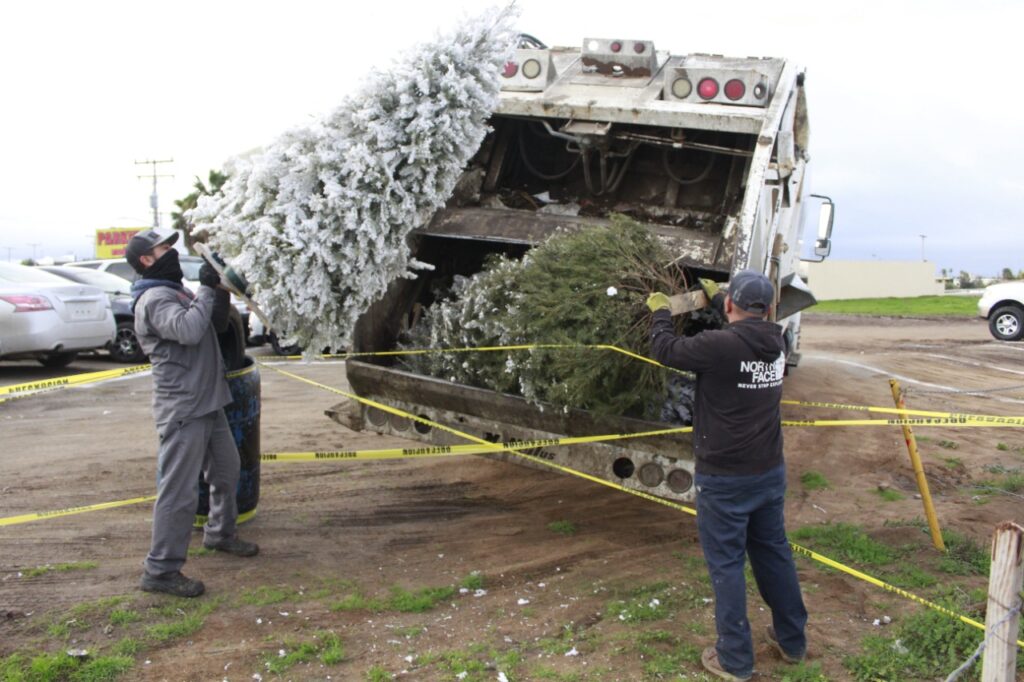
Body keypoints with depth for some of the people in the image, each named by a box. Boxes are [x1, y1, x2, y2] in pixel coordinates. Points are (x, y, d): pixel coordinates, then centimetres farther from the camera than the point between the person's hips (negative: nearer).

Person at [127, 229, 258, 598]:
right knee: (179, 490, -9)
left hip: (208, 404, 10)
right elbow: (188, 330, -31)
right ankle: (161, 570, -2)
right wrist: (207, 289, -20)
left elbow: (216, 325, 20)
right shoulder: (154, 298, -14)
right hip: (182, 409, -10)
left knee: (227, 470, 23)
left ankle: (220, 533, 42)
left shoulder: (178, 292, 17)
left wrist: (220, 291, 4)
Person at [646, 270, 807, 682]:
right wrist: (715, 297, 36)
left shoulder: (721, 345, -22)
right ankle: (792, 641, 33)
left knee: (726, 564, 4)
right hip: (769, 472, 7)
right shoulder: (775, 343, 0)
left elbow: (666, 350, -7)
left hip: (724, 478, -7)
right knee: (774, 554, 20)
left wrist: (660, 312, 12)